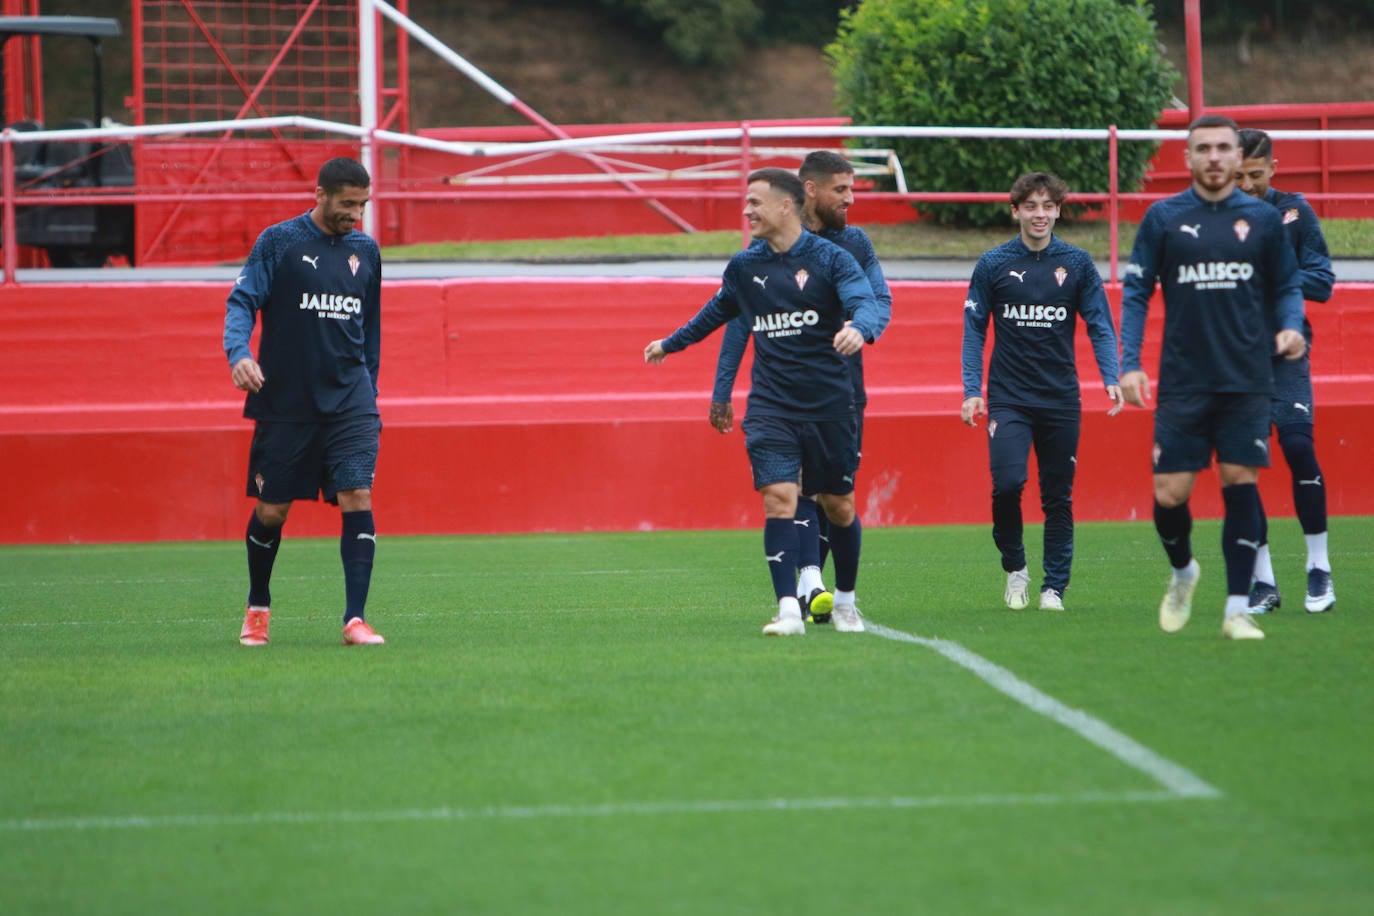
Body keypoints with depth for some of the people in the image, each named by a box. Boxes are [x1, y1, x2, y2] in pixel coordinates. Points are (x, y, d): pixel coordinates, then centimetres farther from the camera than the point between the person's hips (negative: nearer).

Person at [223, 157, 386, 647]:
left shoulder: (365, 251, 9)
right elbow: (242, 300, -9)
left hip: (349, 400, 2)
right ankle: (258, 607, 30)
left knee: (357, 500, -14)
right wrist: (238, 353, -27)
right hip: (284, 401, -2)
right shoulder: (278, 242, -3)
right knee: (271, 511, 5)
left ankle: (355, 619, -16)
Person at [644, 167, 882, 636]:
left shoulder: (831, 258, -5)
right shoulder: (744, 266, 7)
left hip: (829, 404, -2)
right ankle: (789, 609, -20)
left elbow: (865, 301, -21)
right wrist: (672, 343, 38)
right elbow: (717, 311, 27)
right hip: (770, 406, 2)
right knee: (778, 500, -15)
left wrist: (858, 328, -44)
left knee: (838, 507, 8)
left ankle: (845, 601, 28)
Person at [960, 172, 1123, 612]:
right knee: (1007, 484, -16)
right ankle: (1015, 568, 6)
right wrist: (972, 390, -2)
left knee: (1058, 497, 3)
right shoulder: (993, 265, 3)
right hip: (1008, 398, -1)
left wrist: (1111, 378, -10)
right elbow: (974, 330, 6)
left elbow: (1100, 326, 4)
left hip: (1061, 399, 1)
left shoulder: (1077, 263, 4)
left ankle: (1054, 587, 13)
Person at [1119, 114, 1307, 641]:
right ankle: (1183, 573, 28)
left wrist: (1291, 328, -7)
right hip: (1182, 381, 0)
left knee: (1241, 483, -7)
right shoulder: (1163, 218, 3)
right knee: (1170, 494, -3)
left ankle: (1237, 611, -2)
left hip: (1247, 381, 0)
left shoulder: (1263, 219, 6)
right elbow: (1135, 291, 5)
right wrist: (1130, 363, -4)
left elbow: (1286, 287, 14)